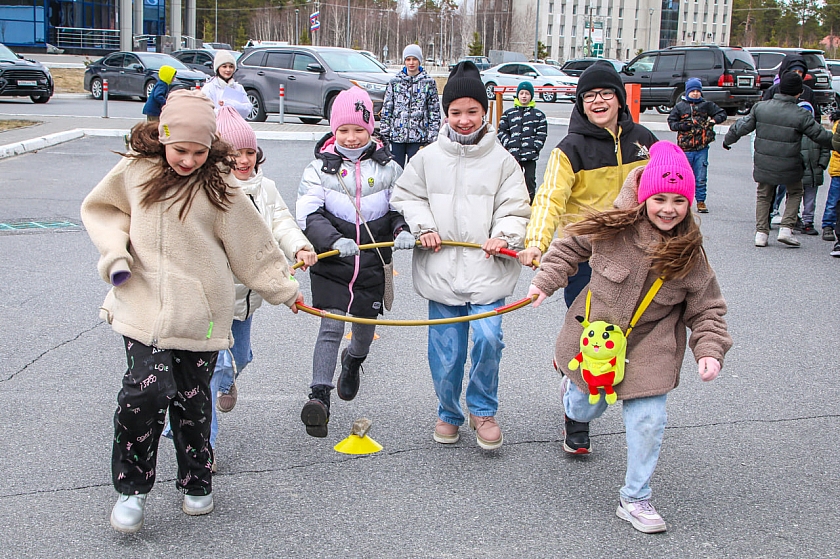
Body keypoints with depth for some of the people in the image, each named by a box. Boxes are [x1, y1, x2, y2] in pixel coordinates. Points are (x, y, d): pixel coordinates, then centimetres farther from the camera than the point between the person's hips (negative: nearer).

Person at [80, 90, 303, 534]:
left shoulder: (218, 184, -3)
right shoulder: (136, 170, 0)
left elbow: (252, 245, 5)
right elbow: (100, 209, 17)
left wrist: (284, 290, 11)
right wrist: (115, 253, 0)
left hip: (200, 311, 0)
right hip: (144, 307, 0)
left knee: (192, 400, 6)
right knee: (145, 390, -15)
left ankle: (196, 483, 29)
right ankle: (132, 488, 5)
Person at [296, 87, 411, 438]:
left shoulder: (387, 168, 4)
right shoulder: (321, 168, -2)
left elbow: (401, 208, 9)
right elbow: (309, 214, -11)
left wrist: (402, 230, -15)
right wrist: (334, 239, -27)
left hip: (373, 265, 3)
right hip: (331, 266, -2)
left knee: (365, 332, 16)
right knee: (331, 327, -15)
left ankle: (353, 361, 51)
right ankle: (319, 398, -15)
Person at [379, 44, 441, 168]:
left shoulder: (428, 82, 4)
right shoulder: (395, 82, 7)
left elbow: (435, 111, 3)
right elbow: (386, 109, 8)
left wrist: (432, 137, -3)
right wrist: (384, 133, 2)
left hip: (418, 138, -1)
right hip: (396, 135, 1)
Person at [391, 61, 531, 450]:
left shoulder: (501, 160, 2)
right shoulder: (428, 158, 6)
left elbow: (515, 210, 2)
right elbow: (406, 196, 15)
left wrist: (504, 236, -16)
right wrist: (423, 227, -1)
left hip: (487, 269, -1)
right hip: (441, 269, 2)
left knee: (488, 337, -15)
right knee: (445, 351, 6)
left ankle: (483, 410, 10)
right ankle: (448, 413, 31)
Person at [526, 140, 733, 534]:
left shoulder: (690, 255, -11)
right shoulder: (613, 228, -14)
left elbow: (706, 310, -4)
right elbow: (571, 247, 4)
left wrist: (710, 351, -17)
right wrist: (545, 281, -1)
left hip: (647, 352, 0)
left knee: (648, 422, -8)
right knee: (583, 411, 17)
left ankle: (635, 500, 12)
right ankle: (572, 384, 57)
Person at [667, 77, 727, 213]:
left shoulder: (706, 105, 8)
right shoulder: (680, 106, 5)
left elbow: (722, 113, 16)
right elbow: (671, 122, 5)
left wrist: (714, 120, -3)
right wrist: (682, 126, -13)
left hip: (701, 148, 1)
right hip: (685, 148, -1)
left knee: (701, 178, 2)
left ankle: (701, 201, 10)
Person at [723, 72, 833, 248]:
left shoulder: (760, 107, -3)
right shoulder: (801, 115, -12)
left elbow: (742, 126, 6)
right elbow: (820, 135, -5)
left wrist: (728, 140, 23)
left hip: (764, 164, 3)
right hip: (789, 166, -3)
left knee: (763, 195, 20)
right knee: (795, 193, 20)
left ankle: (761, 232, 13)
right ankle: (786, 228, 8)